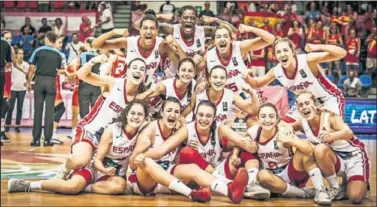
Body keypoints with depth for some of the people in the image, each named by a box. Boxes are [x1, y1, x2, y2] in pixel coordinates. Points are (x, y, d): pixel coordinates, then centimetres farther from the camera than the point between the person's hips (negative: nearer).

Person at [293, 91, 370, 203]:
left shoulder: (329, 116, -25)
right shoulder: (303, 123, -9)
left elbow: (349, 133, -44)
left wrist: (332, 136, -64)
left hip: (354, 156, -4)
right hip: (336, 159, 5)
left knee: (356, 197, -25)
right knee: (320, 149, -31)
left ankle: (363, 186, 14)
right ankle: (336, 188, -9)